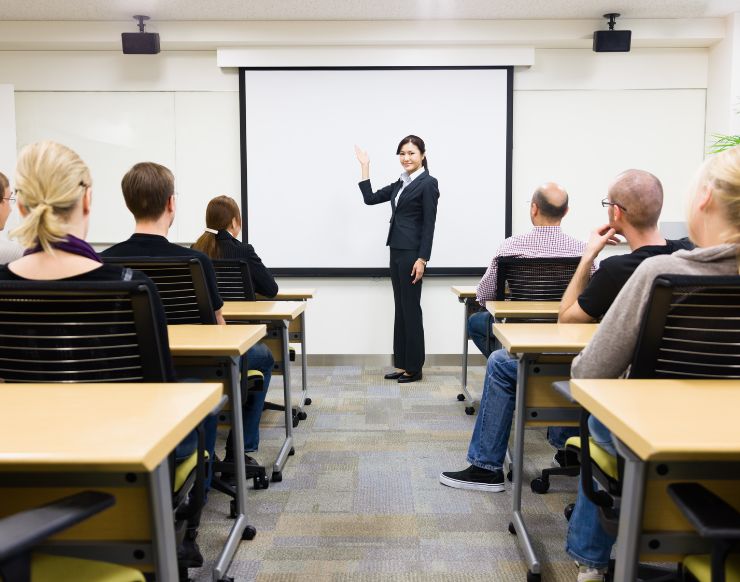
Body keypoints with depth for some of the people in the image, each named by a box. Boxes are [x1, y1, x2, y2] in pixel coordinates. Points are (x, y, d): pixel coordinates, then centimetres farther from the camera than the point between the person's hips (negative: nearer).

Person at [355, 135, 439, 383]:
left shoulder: (428, 183, -8)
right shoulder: (400, 183, 15)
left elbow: (429, 224, -13)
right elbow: (370, 198, 16)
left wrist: (422, 259, -18)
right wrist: (365, 167, 13)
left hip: (412, 253, -8)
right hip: (396, 251, 8)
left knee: (411, 309, -3)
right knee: (400, 309, 10)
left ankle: (414, 368, 7)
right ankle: (402, 364, 17)